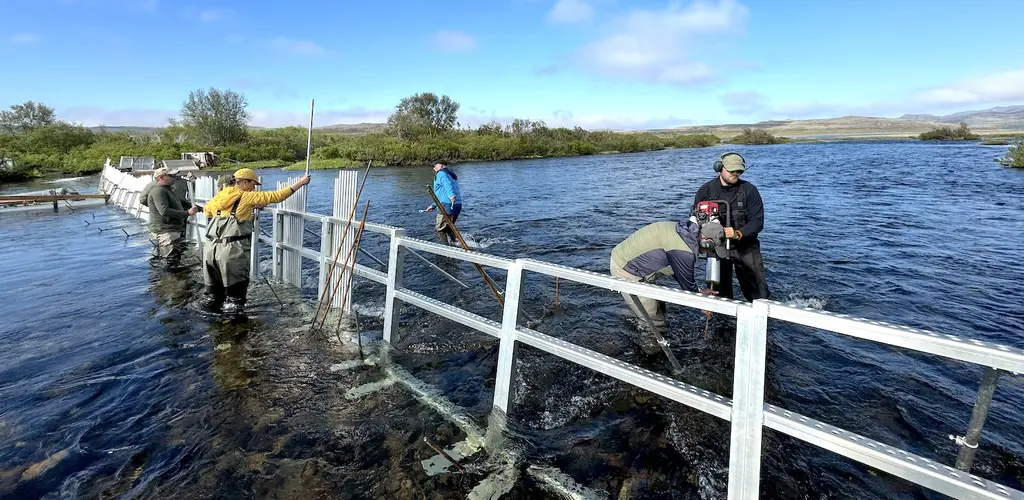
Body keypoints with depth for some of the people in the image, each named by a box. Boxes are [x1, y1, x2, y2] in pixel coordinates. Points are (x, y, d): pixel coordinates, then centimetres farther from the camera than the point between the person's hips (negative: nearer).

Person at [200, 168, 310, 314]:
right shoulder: (247, 197, -3)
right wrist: (300, 182, -2)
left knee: (214, 280, 23)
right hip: (233, 248, -6)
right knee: (235, 282, 7)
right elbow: (276, 196, -5)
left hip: (211, 246, 6)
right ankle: (233, 306, 13)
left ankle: (211, 302, 36)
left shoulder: (219, 195, 14)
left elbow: (206, 210, 33)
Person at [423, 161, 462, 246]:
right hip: (458, 205, 10)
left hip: (447, 207, -9)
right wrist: (433, 205, 34)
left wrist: (451, 195, -45)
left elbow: (447, 184, -26)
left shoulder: (440, 174, -3)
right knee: (448, 228, 26)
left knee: (439, 230, -1)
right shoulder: (452, 175, 27)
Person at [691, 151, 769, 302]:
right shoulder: (705, 190, -1)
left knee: (758, 293, 1)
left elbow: (757, 221, -10)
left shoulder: (749, 190, -6)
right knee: (718, 292, 7)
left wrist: (738, 234, -28)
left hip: (745, 247, -1)